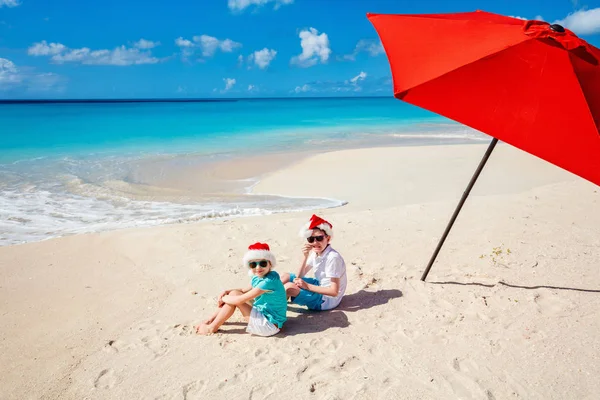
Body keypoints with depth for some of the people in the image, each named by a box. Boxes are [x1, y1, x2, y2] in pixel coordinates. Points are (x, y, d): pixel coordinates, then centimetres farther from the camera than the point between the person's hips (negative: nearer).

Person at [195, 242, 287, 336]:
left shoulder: (269, 281, -28)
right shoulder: (257, 278, 0)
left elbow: (240, 300, -26)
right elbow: (245, 291, 18)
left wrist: (223, 298, -8)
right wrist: (227, 292, 0)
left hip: (269, 325, -9)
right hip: (263, 314, 9)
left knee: (235, 297, -12)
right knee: (234, 294, 5)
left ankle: (212, 328, 2)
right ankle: (211, 320, 14)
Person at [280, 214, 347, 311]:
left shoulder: (333, 257, -27)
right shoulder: (315, 253, -2)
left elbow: (334, 291, -27)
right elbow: (299, 276, 3)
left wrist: (307, 286, -24)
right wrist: (305, 257, -13)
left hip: (327, 299, -9)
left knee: (289, 287, -22)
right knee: (286, 276, 8)